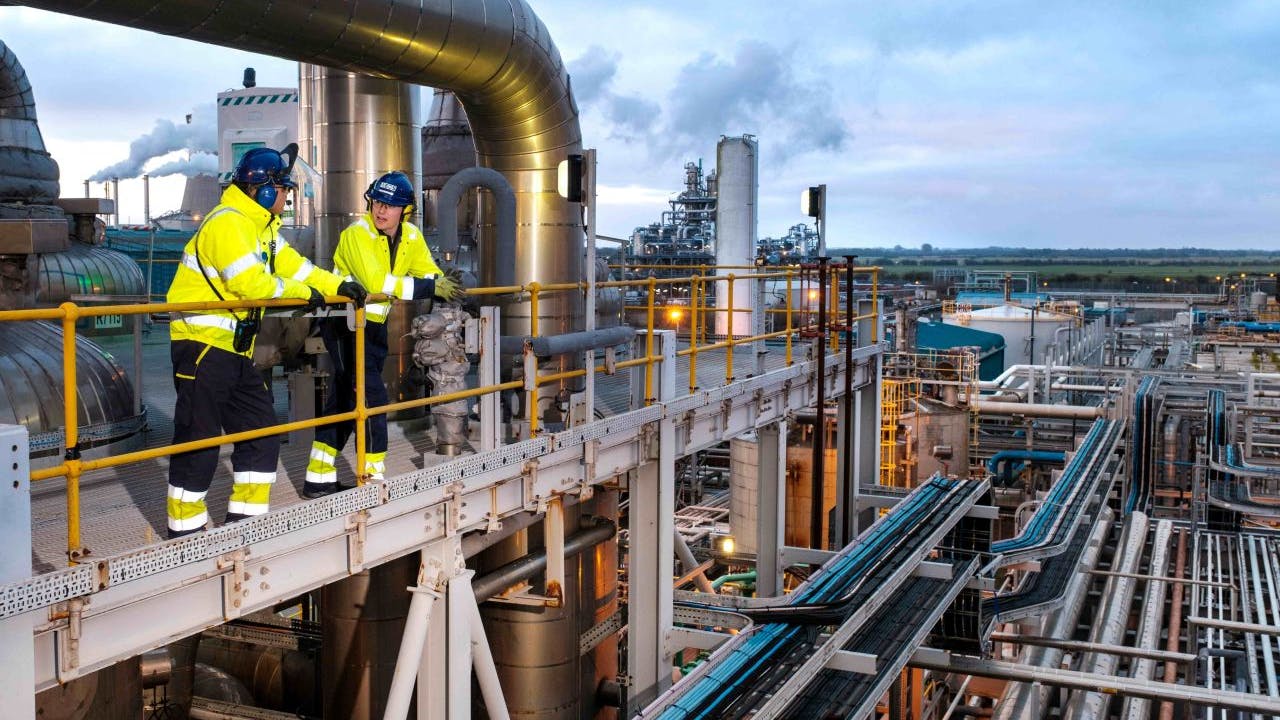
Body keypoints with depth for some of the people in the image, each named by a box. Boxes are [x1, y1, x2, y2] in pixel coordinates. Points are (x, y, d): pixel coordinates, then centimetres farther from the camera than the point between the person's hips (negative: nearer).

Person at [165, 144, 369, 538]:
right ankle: (185, 529, 5)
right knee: (199, 439, -5)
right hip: (202, 343, -10)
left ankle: (245, 516, 20)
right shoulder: (228, 223, -17)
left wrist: (338, 286, 6)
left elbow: (291, 264, 18)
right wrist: (304, 293, -12)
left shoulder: (261, 225, 15)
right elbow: (252, 283, -25)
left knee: (261, 428, 11)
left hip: (234, 348, 10)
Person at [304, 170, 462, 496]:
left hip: (375, 323, 7)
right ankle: (372, 475, -4)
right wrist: (431, 288, -32)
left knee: (343, 399, 12)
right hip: (344, 322, -7)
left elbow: (429, 272, 2)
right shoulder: (357, 234, -19)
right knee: (370, 395, -13)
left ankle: (319, 478, 21)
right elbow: (377, 281, -31)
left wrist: (445, 284, -22)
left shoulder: (411, 237, 2)